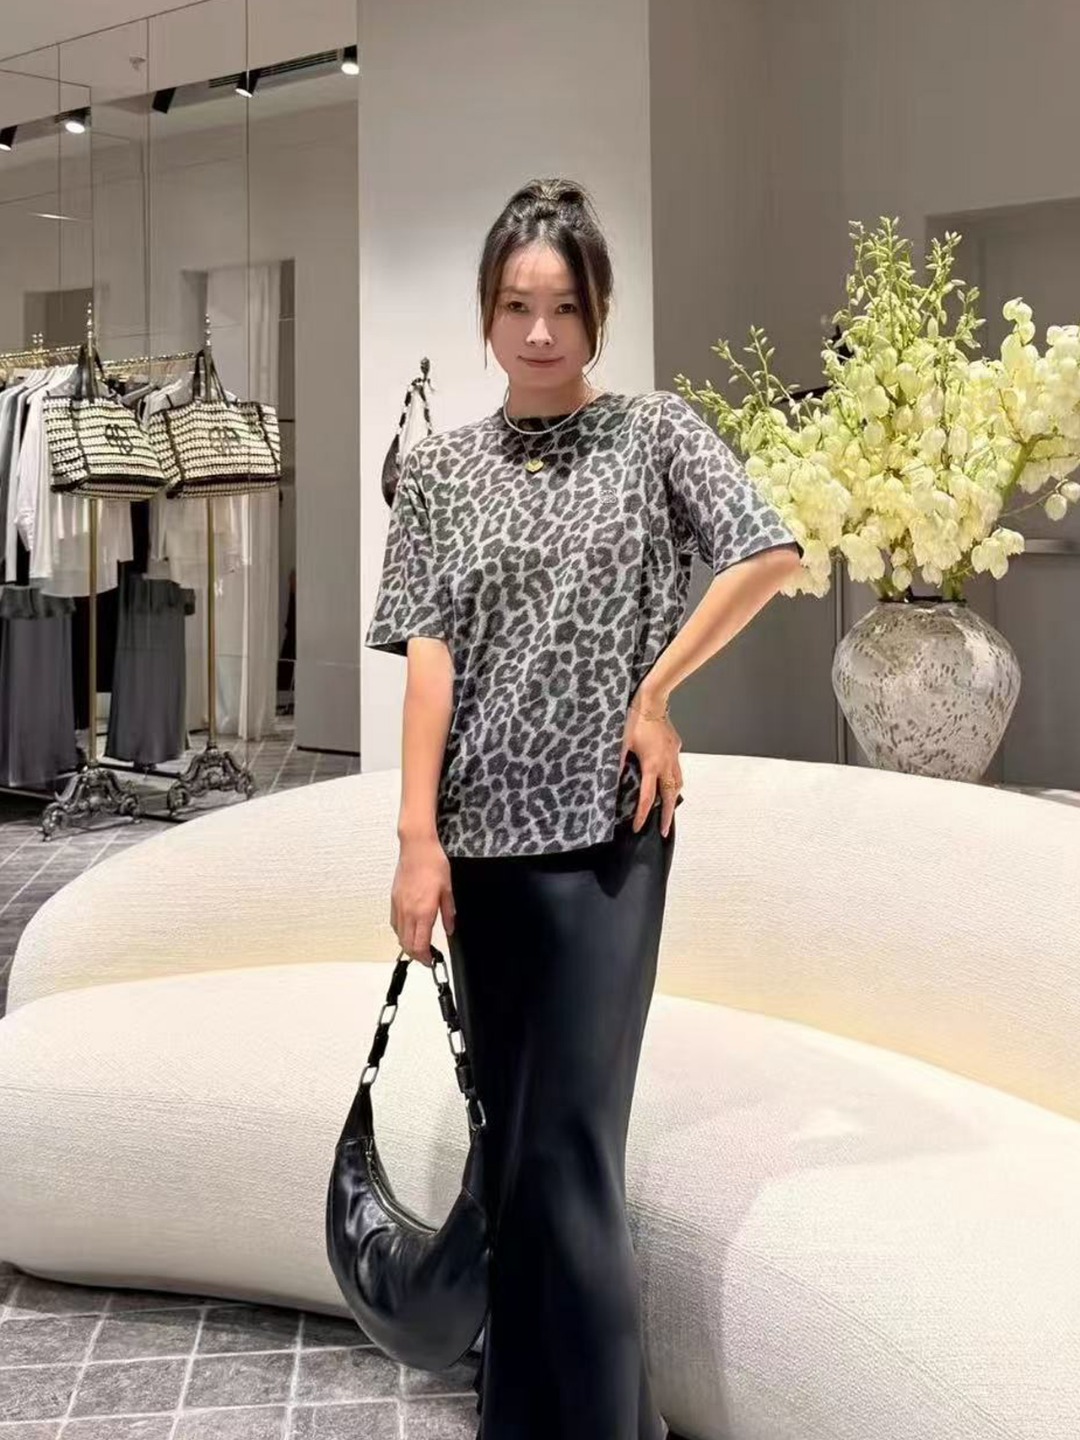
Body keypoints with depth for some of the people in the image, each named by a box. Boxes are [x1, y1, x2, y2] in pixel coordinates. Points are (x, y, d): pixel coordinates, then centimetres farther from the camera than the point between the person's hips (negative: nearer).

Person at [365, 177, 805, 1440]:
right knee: (506, 1139, 12)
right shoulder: (437, 469, 7)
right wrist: (417, 838, -9)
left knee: (573, 1146, -7)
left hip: (606, 830, -3)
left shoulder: (655, 432, 2)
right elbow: (429, 651, -1)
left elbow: (771, 552, -9)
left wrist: (656, 689, -7)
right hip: (484, 835, 3)